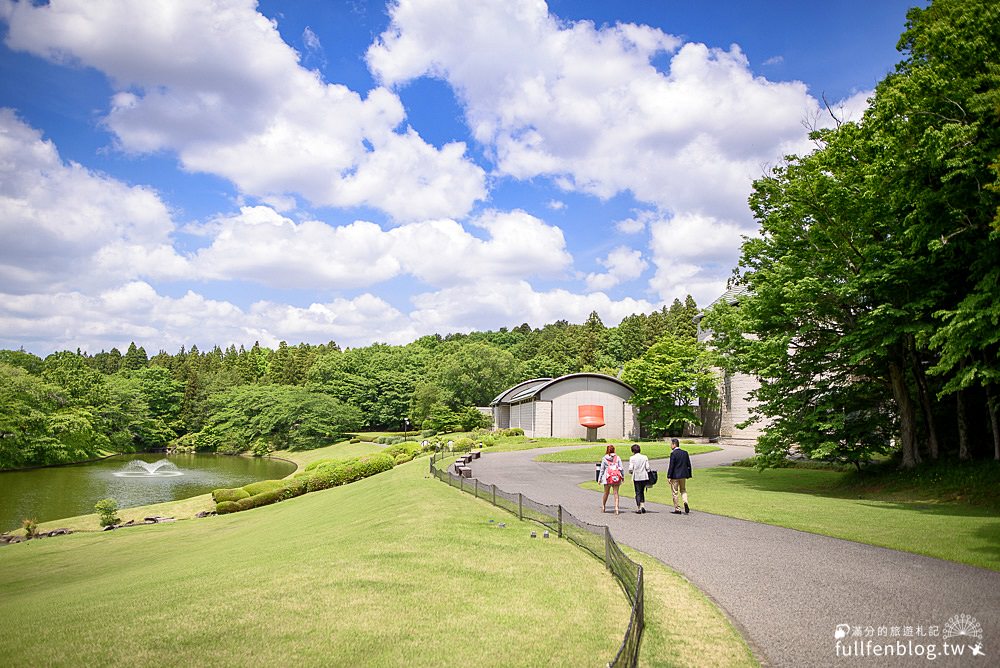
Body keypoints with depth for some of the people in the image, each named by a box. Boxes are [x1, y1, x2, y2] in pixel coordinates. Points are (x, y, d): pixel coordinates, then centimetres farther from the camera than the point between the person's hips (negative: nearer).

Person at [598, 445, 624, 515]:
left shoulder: (604, 458, 1)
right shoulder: (617, 458, 3)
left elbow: (602, 469, 4)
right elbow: (621, 468, 2)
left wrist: (599, 478, 10)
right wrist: (623, 476, 13)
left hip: (607, 478, 0)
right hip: (616, 477, 0)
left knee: (606, 493, 14)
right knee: (616, 493, 2)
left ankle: (603, 507, 23)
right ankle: (616, 508, -7)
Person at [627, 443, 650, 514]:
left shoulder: (632, 458, -7)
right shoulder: (645, 457, 1)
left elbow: (630, 469, -10)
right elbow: (647, 468, -2)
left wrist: (632, 472, 11)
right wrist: (648, 475, 11)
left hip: (636, 477, -3)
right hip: (644, 477, 3)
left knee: (638, 493, 5)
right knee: (642, 492, 17)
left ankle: (638, 508, 3)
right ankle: (643, 505, 6)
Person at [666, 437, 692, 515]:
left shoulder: (673, 453, -15)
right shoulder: (685, 453, 5)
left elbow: (671, 466, -16)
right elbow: (689, 465, 8)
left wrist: (669, 476, -12)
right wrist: (689, 474, 16)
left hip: (675, 476, -6)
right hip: (683, 475, 6)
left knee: (674, 493, 5)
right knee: (683, 490, 19)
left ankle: (677, 509, 8)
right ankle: (685, 502, -6)